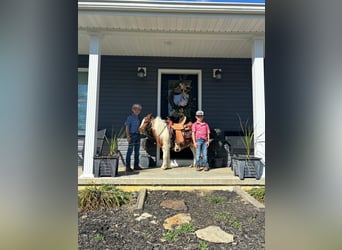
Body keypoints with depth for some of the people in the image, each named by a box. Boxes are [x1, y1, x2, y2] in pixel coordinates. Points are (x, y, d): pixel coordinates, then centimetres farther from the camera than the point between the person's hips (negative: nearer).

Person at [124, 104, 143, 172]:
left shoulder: (138, 117, 12)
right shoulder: (130, 117, -6)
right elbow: (127, 127, -9)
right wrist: (128, 136, -15)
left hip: (137, 135, 7)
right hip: (132, 135, -7)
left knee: (137, 151, 10)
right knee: (130, 151, -4)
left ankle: (136, 165, 19)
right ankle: (128, 166, 2)